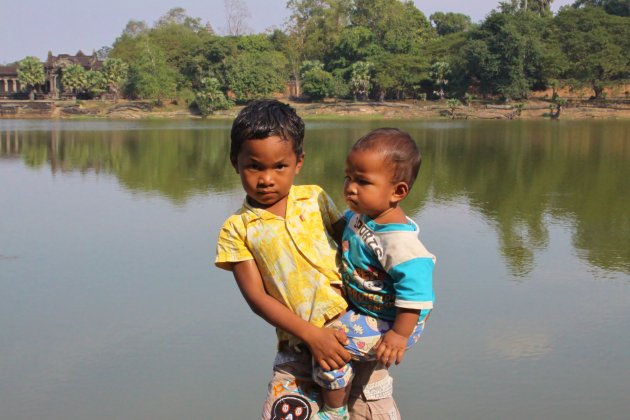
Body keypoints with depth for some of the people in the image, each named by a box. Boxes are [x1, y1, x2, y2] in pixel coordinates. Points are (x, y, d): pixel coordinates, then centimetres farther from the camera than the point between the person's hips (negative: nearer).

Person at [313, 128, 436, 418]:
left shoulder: (398, 240, -33)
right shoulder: (359, 216, -5)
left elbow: (414, 288, -32)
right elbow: (342, 227, 20)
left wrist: (400, 335, -31)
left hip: (388, 322, -10)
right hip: (361, 306, 10)